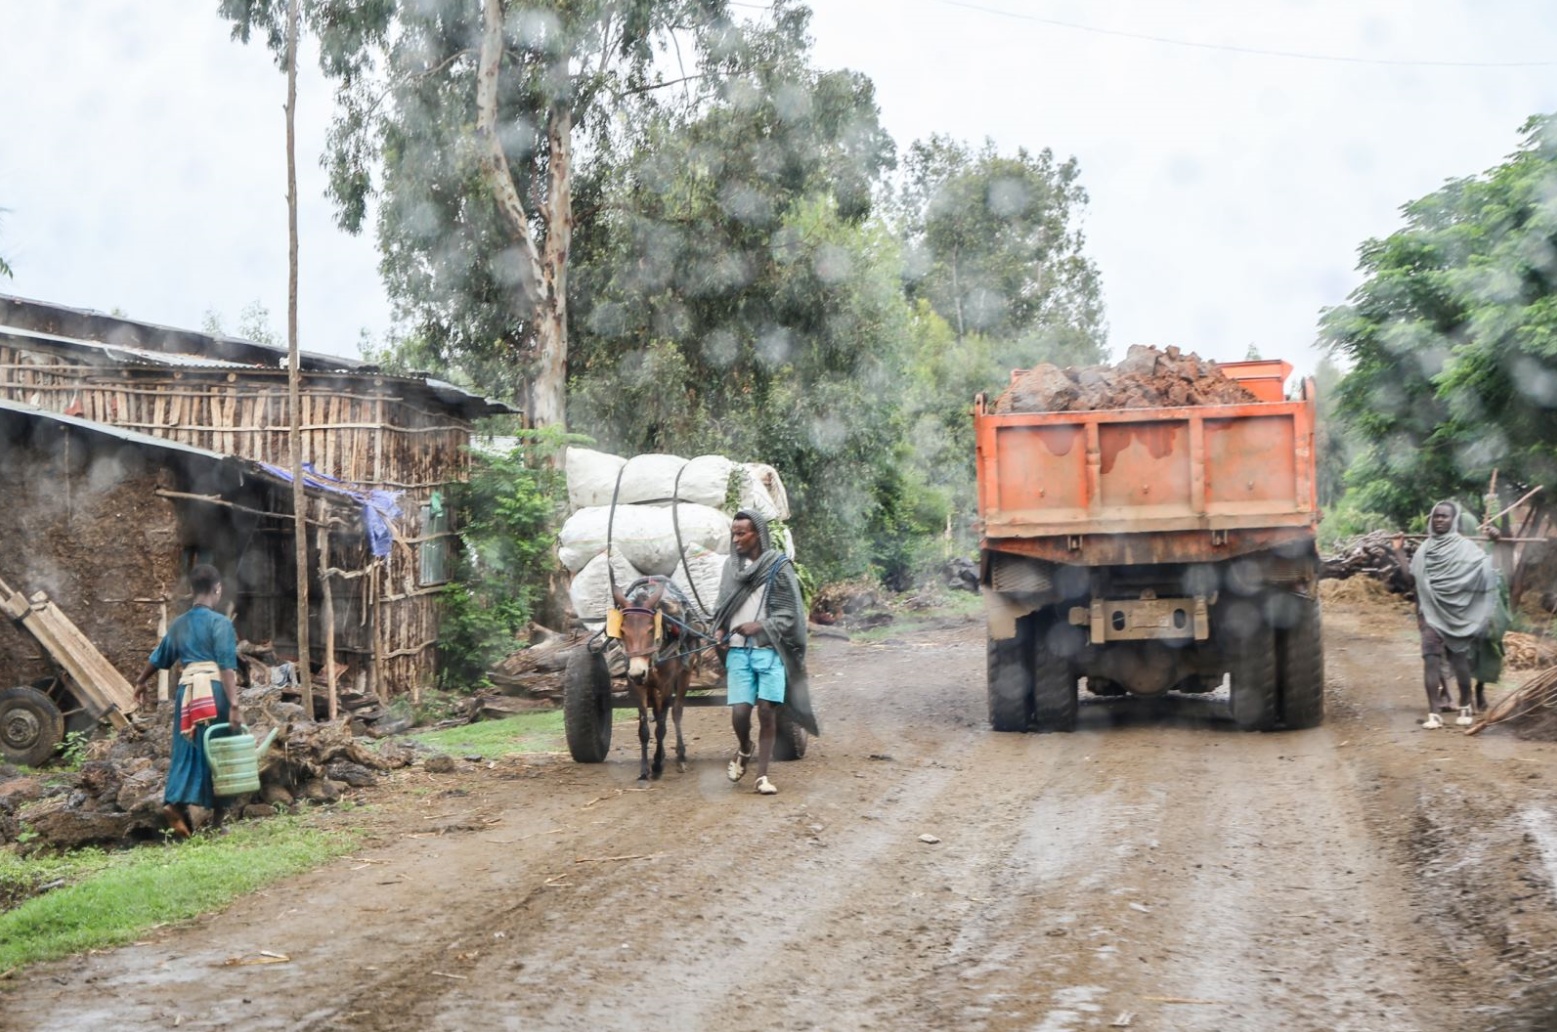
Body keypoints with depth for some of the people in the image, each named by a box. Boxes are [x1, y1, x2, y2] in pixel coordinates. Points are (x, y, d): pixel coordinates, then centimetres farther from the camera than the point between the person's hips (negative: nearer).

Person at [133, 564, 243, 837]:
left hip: (187, 690, 5)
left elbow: (159, 657, 27)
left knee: (187, 751, 10)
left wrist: (142, 681, 45)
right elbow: (227, 666, -14)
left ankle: (174, 802, -11)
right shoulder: (220, 623, -5)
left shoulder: (179, 624, 14)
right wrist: (234, 705, -18)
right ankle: (218, 818, 9)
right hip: (214, 690, -5)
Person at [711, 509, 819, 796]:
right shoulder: (732, 566, 9)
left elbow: (790, 613, -4)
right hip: (738, 651, 3)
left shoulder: (779, 567, -4)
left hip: (769, 650, -3)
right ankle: (743, 750, 29)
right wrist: (720, 629, 2)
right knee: (739, 712, -3)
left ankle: (762, 774, 6)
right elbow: (721, 605, 21)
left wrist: (760, 626, -16)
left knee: (767, 710, -4)